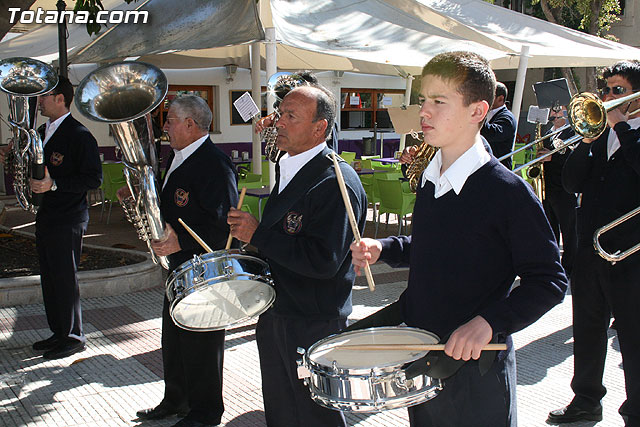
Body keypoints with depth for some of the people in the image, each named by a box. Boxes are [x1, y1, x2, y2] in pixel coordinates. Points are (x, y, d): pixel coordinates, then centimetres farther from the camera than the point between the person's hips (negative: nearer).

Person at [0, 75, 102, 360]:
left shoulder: (79, 135, -15)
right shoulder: (43, 132, 13)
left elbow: (93, 179, -19)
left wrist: (54, 184, -25)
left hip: (68, 221, -9)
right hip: (46, 218, 9)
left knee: (65, 280, 0)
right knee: (50, 279, 15)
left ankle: (73, 337, 14)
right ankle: (59, 332, 28)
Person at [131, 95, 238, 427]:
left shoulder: (215, 165, -20)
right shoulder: (177, 158, 12)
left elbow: (223, 223, -26)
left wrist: (181, 241, -30)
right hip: (178, 263, 10)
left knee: (200, 342, 4)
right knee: (174, 337, 20)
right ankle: (176, 400, 38)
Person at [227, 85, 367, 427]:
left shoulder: (337, 182, -22)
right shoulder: (286, 170, 9)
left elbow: (324, 260, -30)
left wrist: (257, 235, -23)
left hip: (313, 327, -9)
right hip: (275, 317, 9)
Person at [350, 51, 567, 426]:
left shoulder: (509, 192, -18)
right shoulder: (429, 181, 4)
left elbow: (550, 281, -16)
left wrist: (489, 321, -27)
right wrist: (383, 248, 2)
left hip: (476, 368, -6)